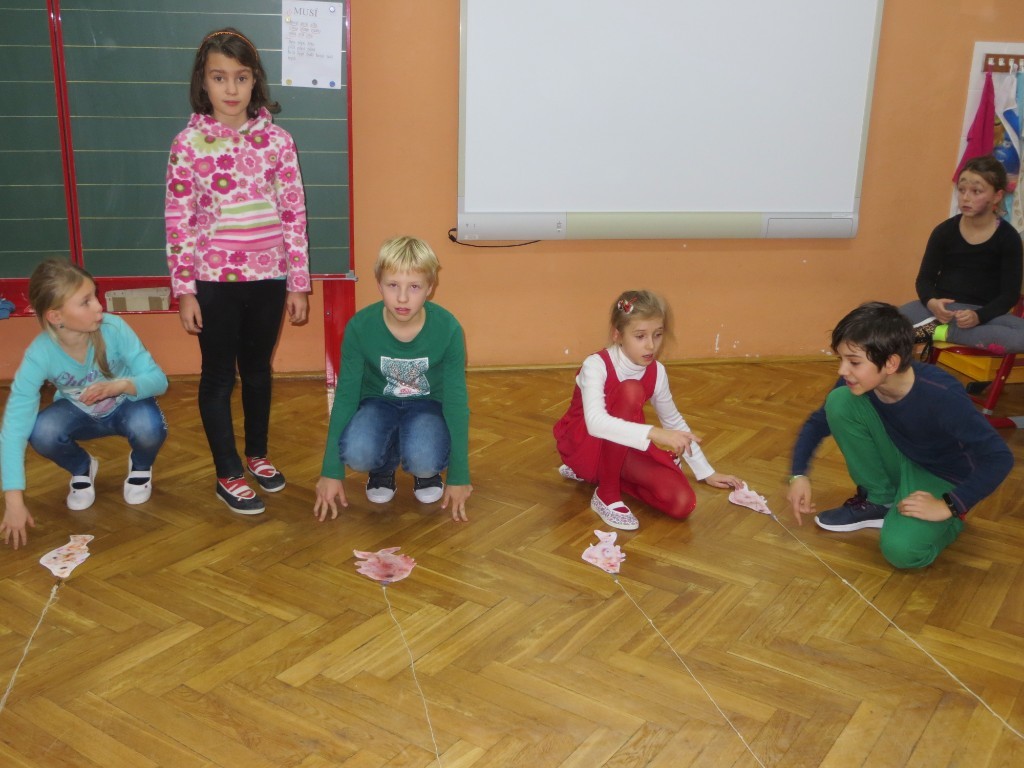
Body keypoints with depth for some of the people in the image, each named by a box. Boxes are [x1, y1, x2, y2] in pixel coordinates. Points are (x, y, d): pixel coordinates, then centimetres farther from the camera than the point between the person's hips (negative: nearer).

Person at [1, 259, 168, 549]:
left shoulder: (114, 329, -29)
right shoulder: (39, 354, -29)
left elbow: (158, 379, -23)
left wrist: (120, 385, -47)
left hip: (126, 407, -1)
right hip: (80, 413, 1)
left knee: (148, 426, -34)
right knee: (42, 432, -30)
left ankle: (140, 466, 4)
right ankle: (82, 469, 5)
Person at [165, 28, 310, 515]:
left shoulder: (277, 140, -1)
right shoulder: (189, 143, -6)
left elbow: (294, 214, 1)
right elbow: (179, 221, -5)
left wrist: (298, 283, 0)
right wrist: (184, 290, -8)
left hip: (268, 277, 2)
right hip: (215, 279, -2)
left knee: (258, 369, 17)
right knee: (219, 375, 9)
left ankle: (257, 455, 36)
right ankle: (227, 475, 21)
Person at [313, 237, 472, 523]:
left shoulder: (447, 328, -22)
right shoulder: (359, 326, -20)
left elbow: (456, 401, -13)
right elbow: (346, 395, -10)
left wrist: (459, 476, -10)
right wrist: (331, 472, -8)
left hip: (427, 405, -1)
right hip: (378, 402, 1)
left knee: (424, 460, -34)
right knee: (357, 453, -33)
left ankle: (427, 472, 5)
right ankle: (384, 467, 5)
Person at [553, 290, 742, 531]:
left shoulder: (656, 372, -8)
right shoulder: (596, 366, -25)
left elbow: (674, 421, 7)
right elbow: (595, 422, -43)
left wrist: (706, 472, 10)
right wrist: (653, 433, -54)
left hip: (621, 450, 6)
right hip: (583, 445, -5)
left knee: (682, 503, -17)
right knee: (630, 392, -33)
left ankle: (603, 473, 7)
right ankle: (606, 494, -21)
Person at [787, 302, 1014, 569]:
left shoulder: (942, 395, -34)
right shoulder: (857, 382, -18)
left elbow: (999, 458, -28)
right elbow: (818, 423, -1)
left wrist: (949, 507, -29)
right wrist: (799, 474, -15)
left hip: (940, 478, -5)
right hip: (898, 461, 5)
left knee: (901, 549, -33)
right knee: (840, 401, -20)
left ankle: (951, 520, 4)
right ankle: (879, 500, -2)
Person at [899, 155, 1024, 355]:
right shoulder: (944, 231, 2)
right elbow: (924, 278, 5)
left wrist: (978, 316, -23)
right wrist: (931, 302, -19)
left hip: (983, 312, 1)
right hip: (940, 306, -1)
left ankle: (939, 332, -25)